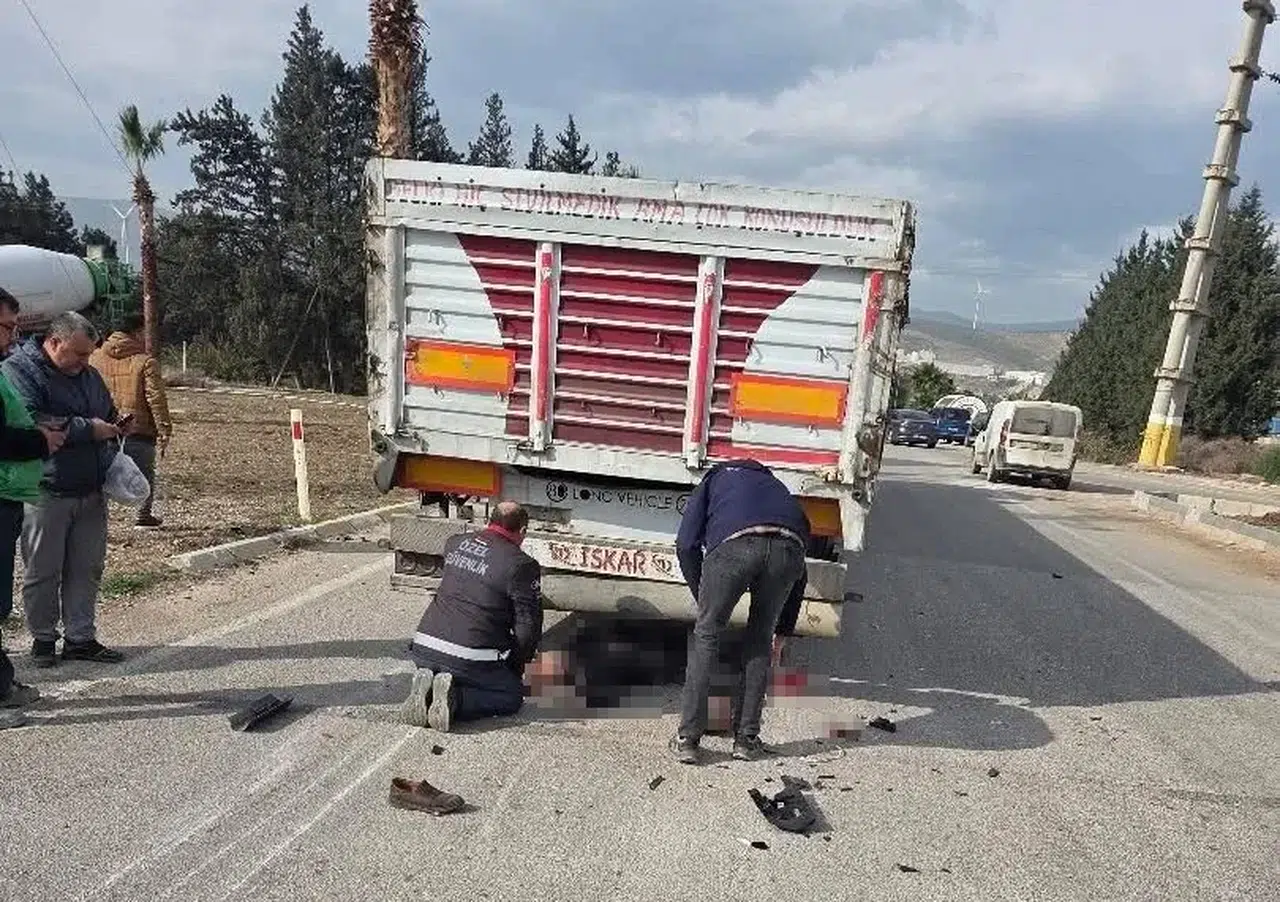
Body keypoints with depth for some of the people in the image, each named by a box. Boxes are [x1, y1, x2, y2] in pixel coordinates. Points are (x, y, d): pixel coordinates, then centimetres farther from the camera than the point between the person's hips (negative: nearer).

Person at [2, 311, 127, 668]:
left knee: (87, 569, 9)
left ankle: (81, 638, 19)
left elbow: (110, 417, 29)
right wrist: (88, 428, -20)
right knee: (43, 571, 5)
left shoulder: (89, 375, 14)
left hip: (92, 493, 6)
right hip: (46, 493, -6)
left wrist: (112, 432, 9)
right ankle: (43, 639, 19)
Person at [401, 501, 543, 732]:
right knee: (512, 696, 15)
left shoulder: (455, 543, 11)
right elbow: (528, 627, -4)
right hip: (470, 658, -6)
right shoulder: (522, 566, -7)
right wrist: (515, 666, 12)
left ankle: (427, 685, 1)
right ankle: (455, 698, -10)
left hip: (424, 648, 6)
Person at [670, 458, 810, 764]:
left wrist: (704, 600, 29)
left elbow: (686, 544, 19)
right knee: (760, 641, 22)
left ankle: (687, 739, 16)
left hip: (734, 543, -3)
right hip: (787, 547, 3)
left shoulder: (716, 477, 36)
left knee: (705, 635, 14)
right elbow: (800, 575, 40)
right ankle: (746, 739, 26)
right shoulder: (777, 487, 43)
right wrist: (782, 633, 46)